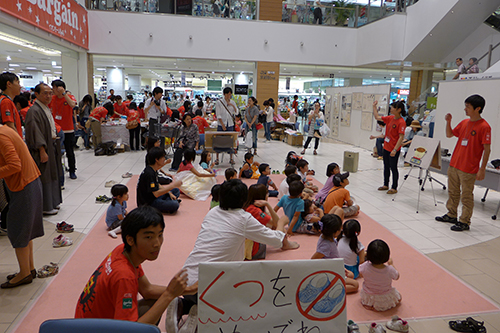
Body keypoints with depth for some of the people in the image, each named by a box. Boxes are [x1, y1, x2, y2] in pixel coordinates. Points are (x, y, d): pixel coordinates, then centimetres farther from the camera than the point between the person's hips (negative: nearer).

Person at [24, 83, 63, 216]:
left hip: (52, 146, 10)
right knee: (45, 177, -2)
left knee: (52, 176, 16)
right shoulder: (34, 111, -17)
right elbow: (35, 133, -22)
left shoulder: (46, 109, 13)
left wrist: (55, 138, 17)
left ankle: (52, 203, 27)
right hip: (43, 149, -10)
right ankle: (45, 207, 7)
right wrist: (42, 151, -24)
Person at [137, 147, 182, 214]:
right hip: (147, 203, -10)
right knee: (175, 205, -27)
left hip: (153, 197, 10)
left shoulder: (154, 170, 6)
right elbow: (156, 193, -28)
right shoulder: (149, 173, -24)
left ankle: (164, 204, -5)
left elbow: (157, 186, 16)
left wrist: (169, 192, 1)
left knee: (176, 191, 13)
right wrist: (173, 185, -23)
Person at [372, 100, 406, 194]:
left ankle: (394, 188, 15)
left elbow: (401, 137, -22)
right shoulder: (390, 118, 5)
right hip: (386, 147, 8)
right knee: (386, 166, 17)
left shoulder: (401, 122, -18)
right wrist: (374, 106, 14)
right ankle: (386, 185, 32)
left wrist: (395, 150, -26)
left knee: (393, 168, 2)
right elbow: (377, 117, 18)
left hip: (394, 150, -8)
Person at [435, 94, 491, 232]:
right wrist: (448, 122, 2)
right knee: (453, 192, 17)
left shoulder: (484, 126, -13)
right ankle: (451, 215, 31)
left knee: (466, 196, 2)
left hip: (469, 169, -7)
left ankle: (465, 222, 12)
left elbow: (487, 149, -13)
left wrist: (482, 169, -16)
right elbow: (449, 134, 19)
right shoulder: (464, 123, 8)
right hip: (454, 164, 7)